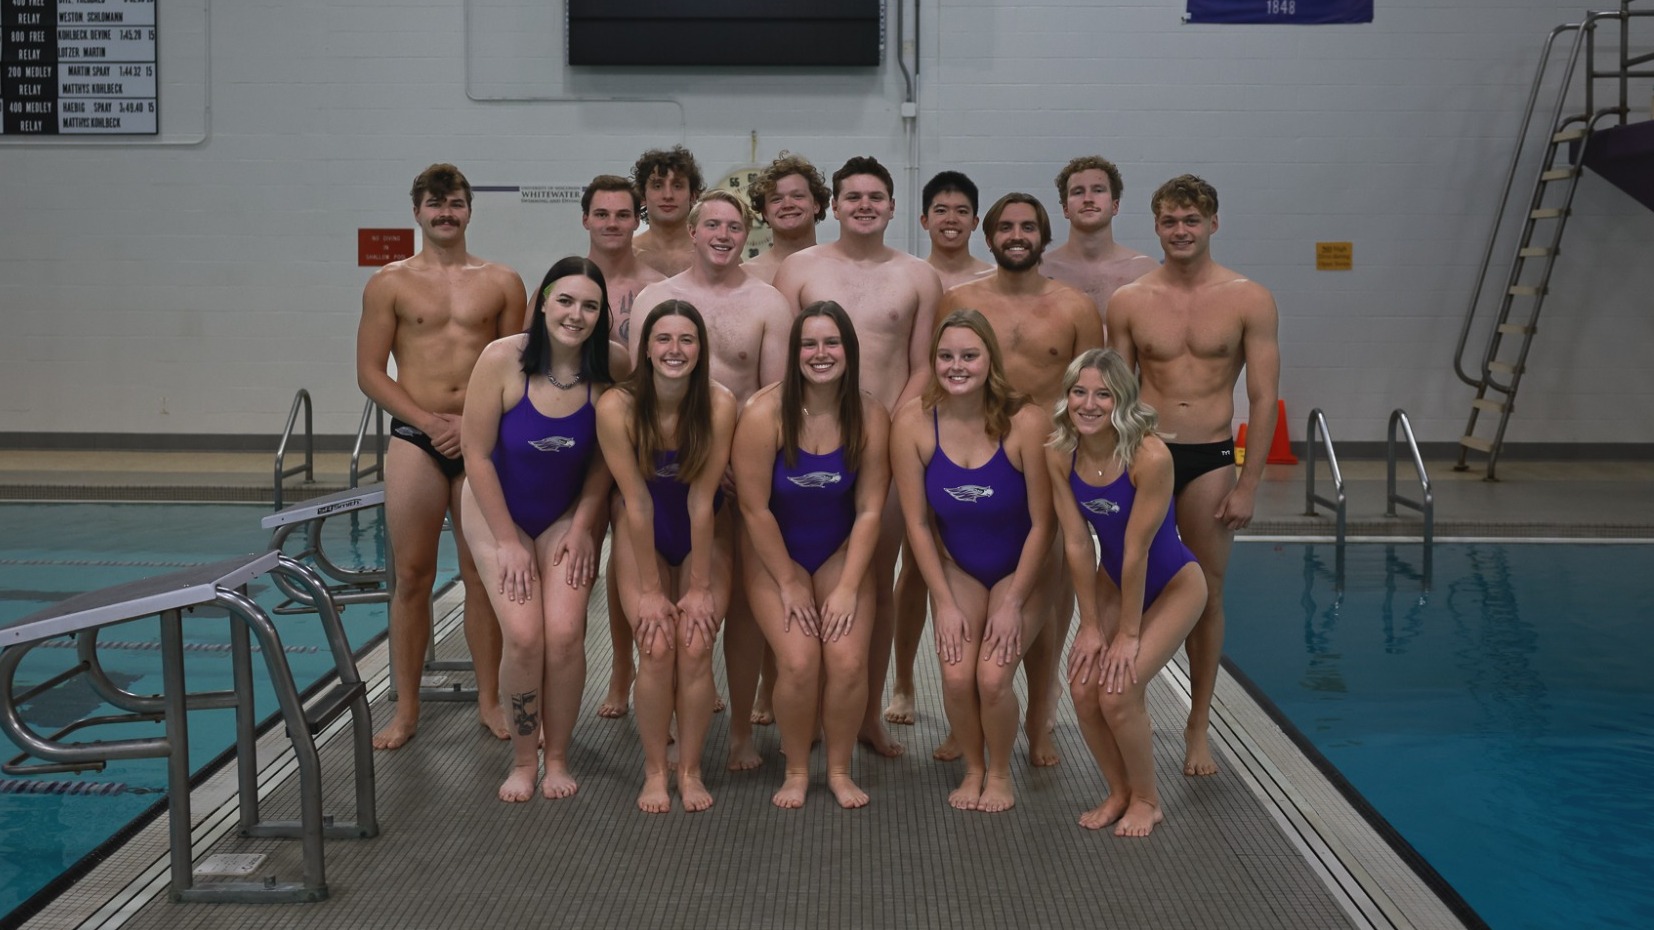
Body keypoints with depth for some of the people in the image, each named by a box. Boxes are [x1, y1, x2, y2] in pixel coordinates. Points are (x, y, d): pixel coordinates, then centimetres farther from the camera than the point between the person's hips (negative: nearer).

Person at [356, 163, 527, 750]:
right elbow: (369, 372, 2)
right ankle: (406, 709, 10)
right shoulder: (390, 283, 5)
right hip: (415, 439, -1)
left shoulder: (502, 283, 8)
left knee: (483, 575, 5)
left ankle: (489, 700, 15)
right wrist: (428, 421, -9)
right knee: (412, 577, 1)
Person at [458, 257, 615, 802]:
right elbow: (477, 454, -15)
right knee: (523, 636, -13)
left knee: (565, 634, -12)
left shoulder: (607, 370, -16)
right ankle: (523, 761, 7)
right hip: (498, 510, -1)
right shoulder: (503, 359, -22)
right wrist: (507, 541, -13)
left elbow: (604, 459, -4)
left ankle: (557, 758, 8)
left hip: (568, 514, 2)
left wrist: (583, 528, -7)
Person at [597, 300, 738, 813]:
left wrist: (699, 587, -15)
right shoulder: (617, 406, -24)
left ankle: (690, 770, 9)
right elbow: (637, 502, -19)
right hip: (642, 533, 0)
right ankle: (654, 771, 7)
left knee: (695, 648, -9)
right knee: (657, 649, -11)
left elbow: (702, 499, -20)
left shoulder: (719, 404, -24)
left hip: (704, 534, 0)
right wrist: (650, 589, -14)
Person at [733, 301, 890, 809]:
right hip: (775, 553, -2)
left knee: (848, 662, -15)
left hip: (841, 551, 2)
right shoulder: (765, 413, -20)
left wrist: (848, 587, -13)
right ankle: (796, 771, 7)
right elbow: (755, 509, -16)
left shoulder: (871, 417, -12)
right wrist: (789, 584, -11)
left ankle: (839, 770, 9)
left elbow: (869, 509, -9)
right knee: (799, 662, -18)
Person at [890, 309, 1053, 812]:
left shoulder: (1026, 422, -22)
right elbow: (917, 523, -10)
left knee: (993, 676, -18)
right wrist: (945, 603, -10)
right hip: (956, 568, 2)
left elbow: (1041, 523, -15)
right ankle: (972, 768, 14)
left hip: (1017, 569, -1)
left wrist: (1013, 604, -14)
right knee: (957, 677, -16)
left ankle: (1000, 772, 12)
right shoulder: (914, 423, -17)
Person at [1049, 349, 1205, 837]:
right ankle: (1119, 791, 19)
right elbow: (1077, 543, -12)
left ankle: (1146, 800, 11)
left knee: (1119, 691, -15)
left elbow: (1136, 550, -26)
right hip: (1112, 580, 5)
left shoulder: (1150, 456, -32)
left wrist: (1129, 633, -19)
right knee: (1084, 688, -7)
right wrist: (1090, 624, -8)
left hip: (1173, 585, -5)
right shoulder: (1060, 454, -16)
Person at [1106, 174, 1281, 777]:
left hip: (1209, 459, 0)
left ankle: (1198, 728, 21)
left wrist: (1247, 485, -6)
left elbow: (1263, 398, -1)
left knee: (1207, 597, 7)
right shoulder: (1129, 302, 2)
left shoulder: (1248, 300, -1)